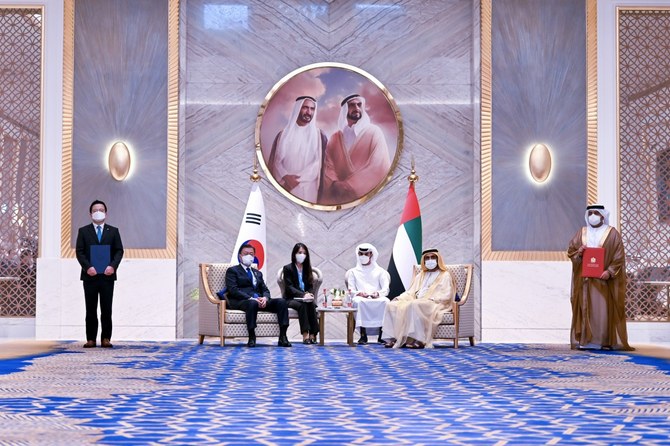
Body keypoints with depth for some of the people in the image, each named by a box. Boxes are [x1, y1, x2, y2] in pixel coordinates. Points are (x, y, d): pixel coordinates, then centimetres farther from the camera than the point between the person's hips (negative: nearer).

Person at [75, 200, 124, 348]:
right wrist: (87, 267, -14)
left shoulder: (113, 231, 10)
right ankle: (90, 339, 6)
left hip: (107, 275, 0)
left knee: (107, 310, 1)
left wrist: (113, 266, -13)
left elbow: (119, 251, 4)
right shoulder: (83, 231, 7)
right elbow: (79, 252, 1)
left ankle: (106, 339, 4)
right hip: (90, 275, 0)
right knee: (90, 310, 3)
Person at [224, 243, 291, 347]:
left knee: (281, 301, -20)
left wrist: (265, 298, -7)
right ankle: (251, 338, -37)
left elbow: (265, 290, 19)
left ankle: (282, 338, -28)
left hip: (260, 301, 6)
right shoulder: (232, 271, 10)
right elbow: (233, 290, -5)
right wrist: (251, 298, -18)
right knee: (252, 303, -41)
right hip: (241, 301, -6)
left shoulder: (257, 273, 29)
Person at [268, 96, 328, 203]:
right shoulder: (283, 134, 10)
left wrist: (298, 179, -13)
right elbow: (275, 161, 5)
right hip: (284, 187, 1)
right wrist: (286, 177, -14)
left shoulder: (319, 136, 6)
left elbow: (319, 163, -3)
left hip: (307, 189, -1)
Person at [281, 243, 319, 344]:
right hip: (291, 299, -3)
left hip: (305, 298, 3)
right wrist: (303, 295, -26)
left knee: (311, 304, -31)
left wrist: (309, 294, -16)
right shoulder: (288, 268, 1)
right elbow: (289, 287, -10)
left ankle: (313, 334, -37)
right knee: (302, 305, -35)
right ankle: (305, 335, -41)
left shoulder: (307, 269, 16)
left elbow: (311, 286, 10)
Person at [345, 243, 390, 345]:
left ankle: (382, 334, -32)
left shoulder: (380, 271, 18)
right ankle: (363, 335, -37)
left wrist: (378, 293, -17)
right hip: (361, 298, 0)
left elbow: (386, 289, 6)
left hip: (378, 299, 0)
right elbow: (351, 291, 8)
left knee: (385, 301, -34)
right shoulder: (353, 272, 20)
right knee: (358, 301, -37)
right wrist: (359, 293, -15)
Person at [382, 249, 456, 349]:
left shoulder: (445, 276, 9)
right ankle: (395, 337, -24)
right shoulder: (420, 275, 28)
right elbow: (410, 292, 23)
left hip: (434, 304, -6)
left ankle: (419, 340, -40)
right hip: (416, 301, 6)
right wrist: (399, 298, 4)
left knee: (414, 305, -40)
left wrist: (430, 298, -18)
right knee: (392, 305, -17)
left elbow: (446, 296, -4)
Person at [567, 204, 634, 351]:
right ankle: (585, 340, 1)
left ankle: (606, 341, -4)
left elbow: (619, 256, -3)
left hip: (603, 279, -3)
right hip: (585, 278, 3)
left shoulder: (612, 233, 2)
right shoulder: (582, 233, 14)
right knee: (585, 309, 0)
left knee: (604, 309, -7)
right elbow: (571, 250, 14)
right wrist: (578, 252, -9)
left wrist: (609, 271, -16)